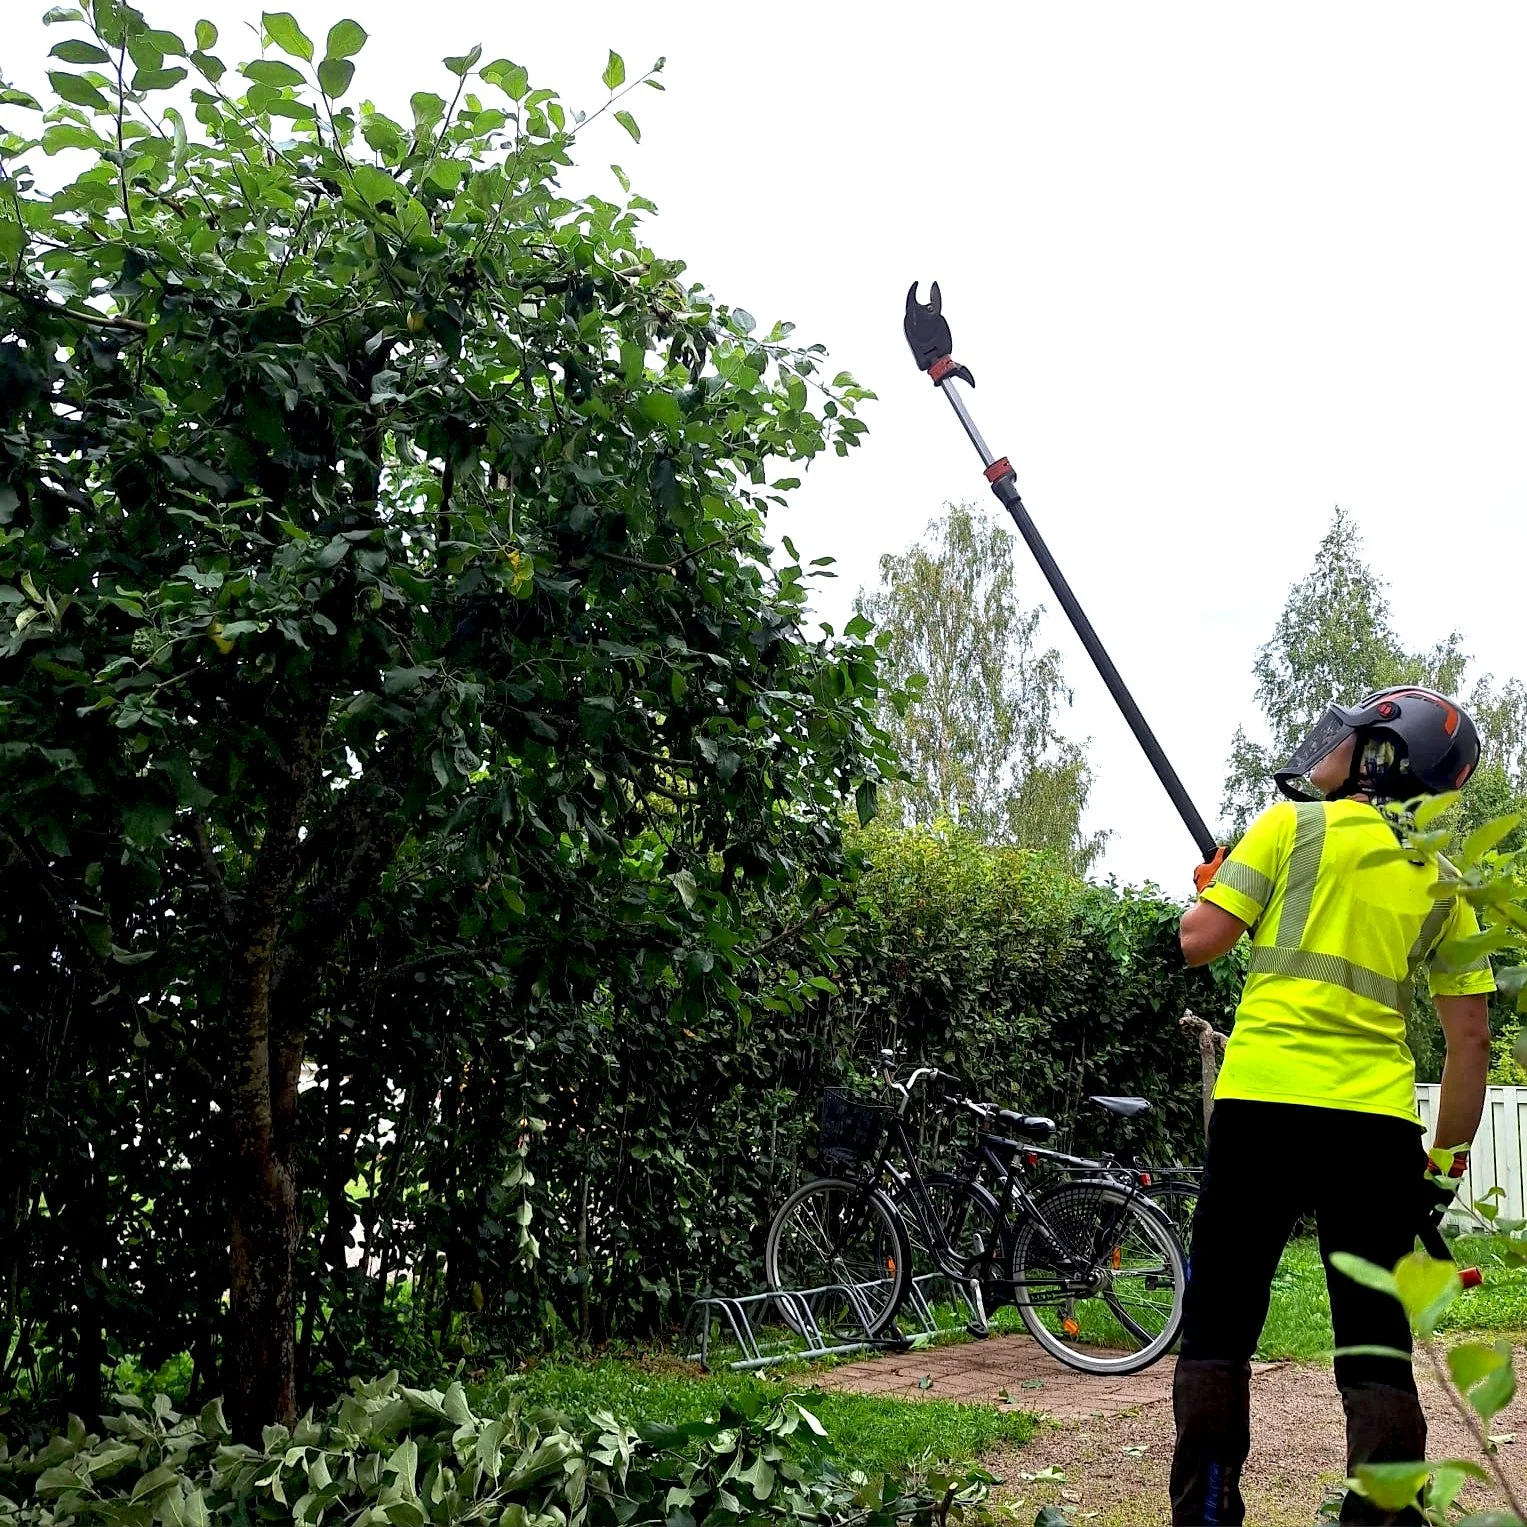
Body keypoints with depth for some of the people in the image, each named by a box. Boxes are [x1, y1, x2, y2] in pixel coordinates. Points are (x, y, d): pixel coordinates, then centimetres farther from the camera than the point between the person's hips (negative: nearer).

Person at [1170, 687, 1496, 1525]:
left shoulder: (1294, 824, 2)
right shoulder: (1442, 881, 13)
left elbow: (1199, 942, -2)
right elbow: (1470, 1039, 12)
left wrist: (1213, 884, 20)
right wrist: (1443, 1168, 20)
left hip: (1264, 1104, -3)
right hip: (1378, 1122, 3)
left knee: (1218, 1330, 6)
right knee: (1377, 1348, 9)